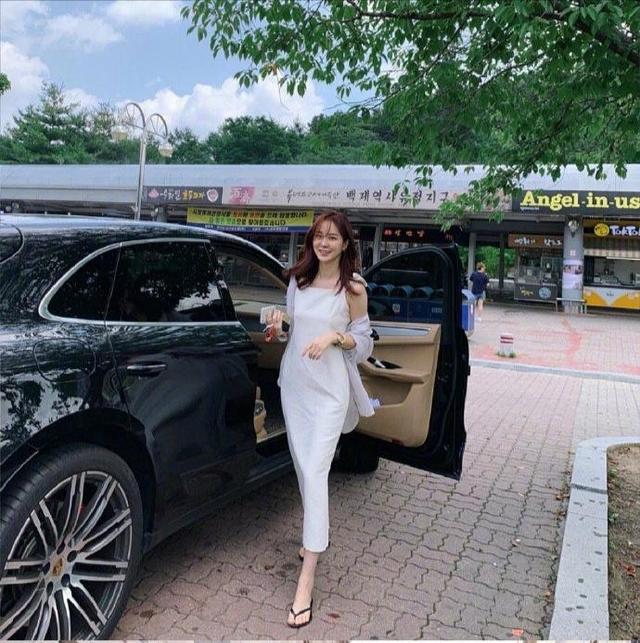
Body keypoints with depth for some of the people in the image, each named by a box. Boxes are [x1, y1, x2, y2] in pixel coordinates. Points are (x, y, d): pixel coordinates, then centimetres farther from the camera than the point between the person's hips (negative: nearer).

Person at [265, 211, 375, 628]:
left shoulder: (353, 288, -6)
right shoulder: (299, 280, 7)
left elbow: (364, 342, -2)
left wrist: (335, 335, -20)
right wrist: (279, 319, -3)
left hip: (329, 390, -5)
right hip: (293, 384, 6)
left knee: (315, 472, -11)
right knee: (302, 465, 16)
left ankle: (306, 582, -6)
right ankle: (318, 533, 41)